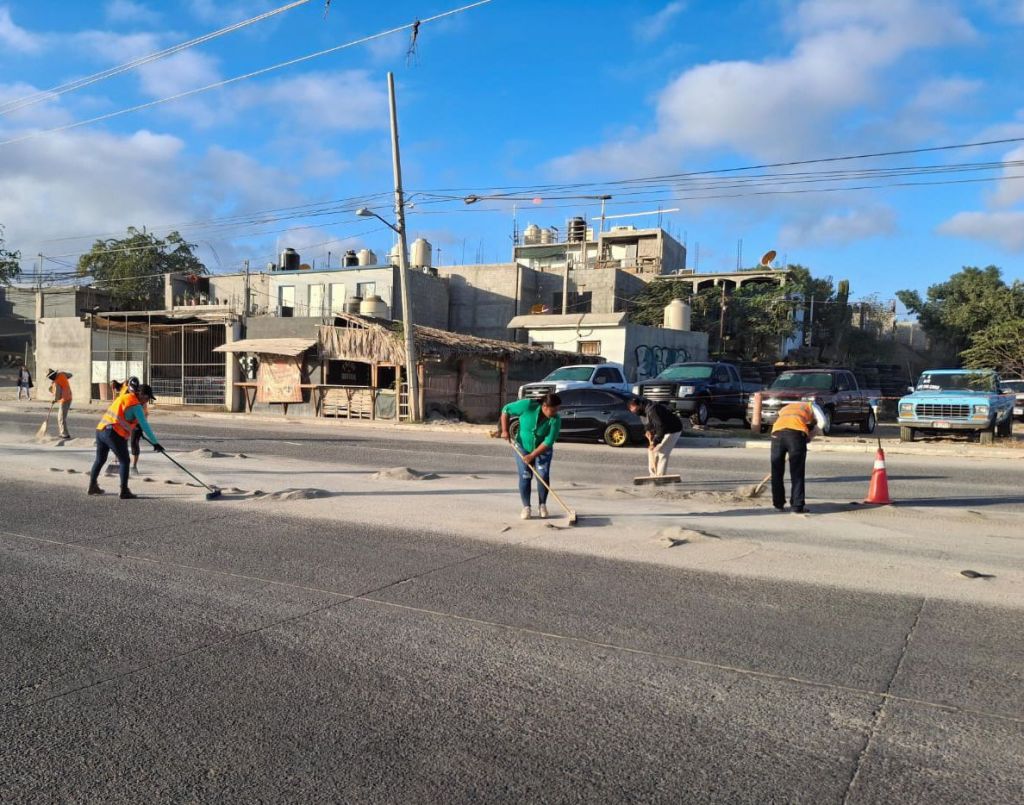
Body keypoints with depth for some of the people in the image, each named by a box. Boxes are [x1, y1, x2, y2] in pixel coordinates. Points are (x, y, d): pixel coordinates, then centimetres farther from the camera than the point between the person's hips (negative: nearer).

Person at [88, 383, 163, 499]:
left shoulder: (124, 396, 15)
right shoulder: (136, 406, -9)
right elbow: (145, 426, -11)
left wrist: (135, 425, 42)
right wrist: (155, 443, -8)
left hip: (100, 430, 9)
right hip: (114, 434, -9)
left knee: (100, 460, 22)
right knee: (125, 461, 0)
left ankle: (92, 486, 35)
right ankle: (124, 491, -2)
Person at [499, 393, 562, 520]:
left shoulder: (555, 420, -25)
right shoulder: (527, 406, -28)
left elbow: (548, 442, -25)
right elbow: (506, 410, -15)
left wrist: (532, 456, -28)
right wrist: (505, 430, -19)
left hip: (543, 451, 0)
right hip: (523, 448, 0)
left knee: (543, 475, -11)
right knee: (525, 477, -5)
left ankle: (542, 505, 8)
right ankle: (526, 507, 8)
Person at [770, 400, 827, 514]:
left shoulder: (785, 408, 41)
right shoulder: (811, 406, 30)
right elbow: (821, 421, 11)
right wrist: (809, 437, 19)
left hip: (777, 432, 3)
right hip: (796, 432, -3)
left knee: (777, 471, 13)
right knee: (797, 472, 4)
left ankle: (778, 504, 19)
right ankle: (797, 506, 4)